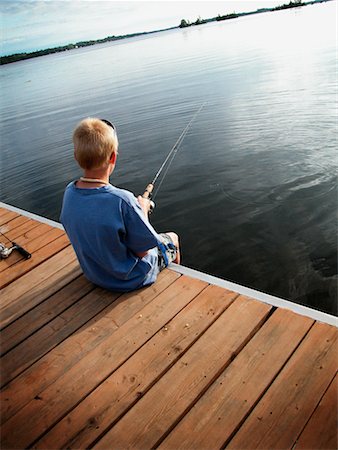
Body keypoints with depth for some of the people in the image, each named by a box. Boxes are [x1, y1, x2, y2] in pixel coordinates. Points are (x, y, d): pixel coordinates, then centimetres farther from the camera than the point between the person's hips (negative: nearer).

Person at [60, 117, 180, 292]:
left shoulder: (69, 193, -16)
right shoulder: (122, 200, -36)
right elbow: (142, 251, -24)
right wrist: (143, 210, -10)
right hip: (129, 280, -6)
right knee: (172, 238, 22)